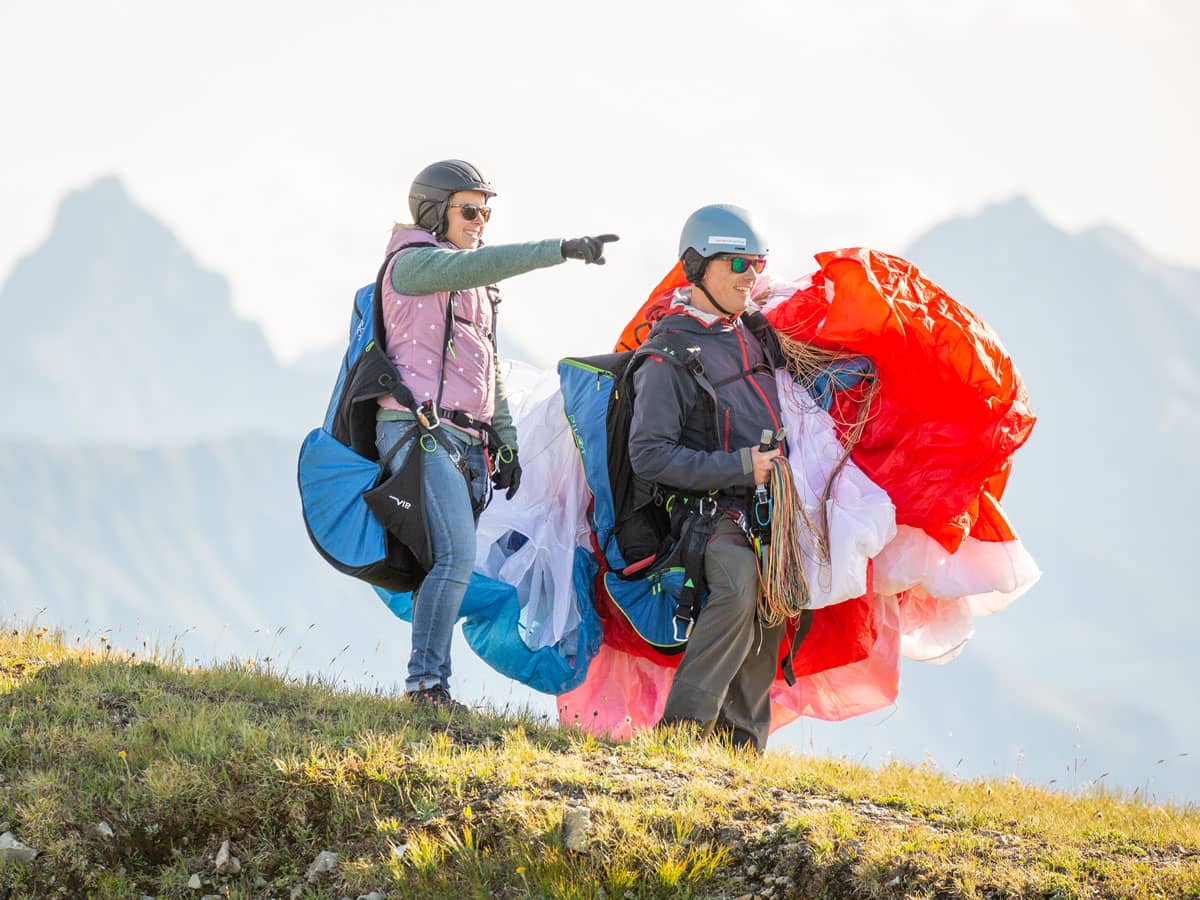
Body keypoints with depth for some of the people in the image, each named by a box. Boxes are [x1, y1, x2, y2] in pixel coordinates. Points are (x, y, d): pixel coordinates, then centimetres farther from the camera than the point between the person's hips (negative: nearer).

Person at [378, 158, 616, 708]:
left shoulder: (474, 288, 25)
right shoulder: (413, 264, -3)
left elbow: (490, 368, 28)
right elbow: (485, 263, -22)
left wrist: (505, 442, 21)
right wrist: (562, 249, -29)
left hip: (468, 442, 9)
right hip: (419, 431, -9)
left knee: (451, 562, 4)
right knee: (455, 555, -20)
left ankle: (429, 683, 4)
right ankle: (427, 681, -21)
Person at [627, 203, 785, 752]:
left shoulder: (753, 332, 11)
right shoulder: (669, 354, -13)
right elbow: (648, 455, -19)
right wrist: (739, 468, -21)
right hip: (713, 512, -8)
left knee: (768, 617, 8)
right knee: (739, 588, -31)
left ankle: (739, 746, 20)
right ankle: (682, 726, -27)